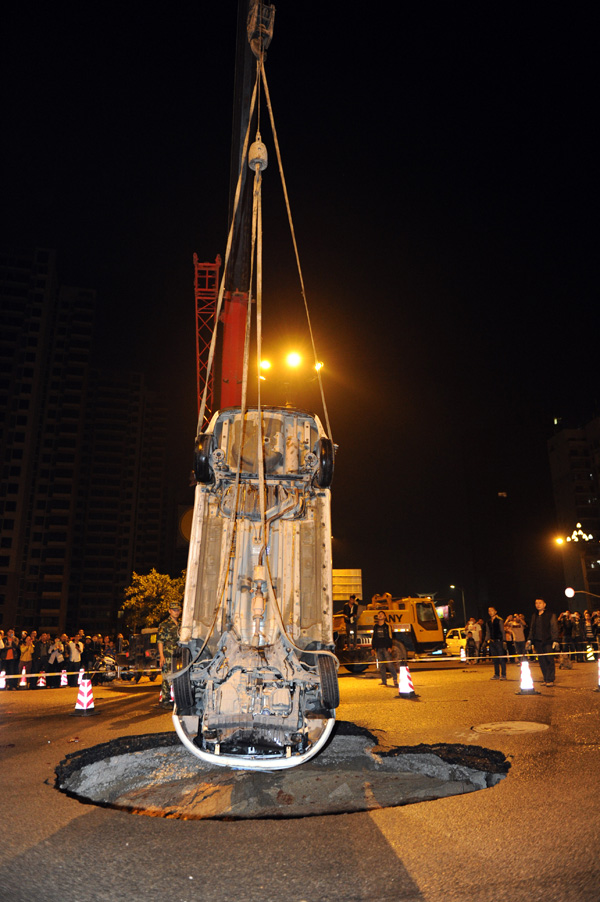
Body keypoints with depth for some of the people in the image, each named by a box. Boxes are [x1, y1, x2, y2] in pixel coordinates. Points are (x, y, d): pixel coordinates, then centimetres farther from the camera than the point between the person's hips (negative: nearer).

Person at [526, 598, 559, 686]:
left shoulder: (551, 615, 2)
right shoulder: (534, 616, 16)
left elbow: (554, 629, -2)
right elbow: (531, 629, 20)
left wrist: (555, 640, -11)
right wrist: (529, 640, 11)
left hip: (548, 642, -5)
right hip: (538, 643, 5)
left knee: (549, 661, -4)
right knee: (542, 662, 5)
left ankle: (550, 680, 0)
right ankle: (546, 680, 12)